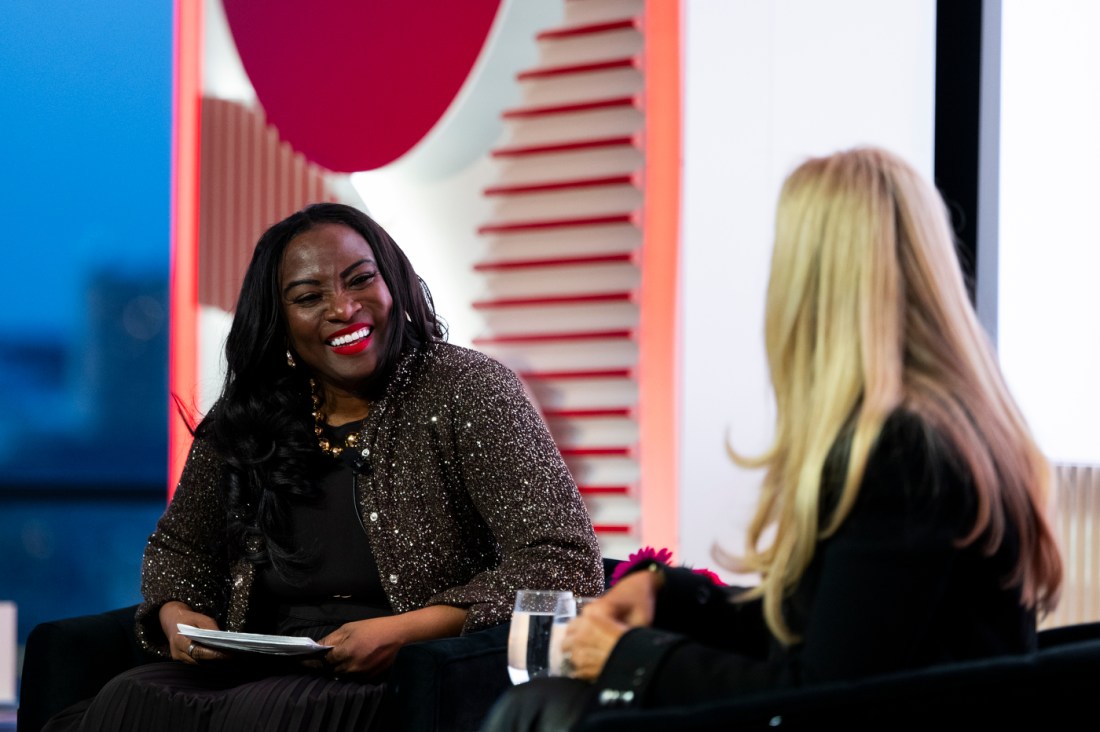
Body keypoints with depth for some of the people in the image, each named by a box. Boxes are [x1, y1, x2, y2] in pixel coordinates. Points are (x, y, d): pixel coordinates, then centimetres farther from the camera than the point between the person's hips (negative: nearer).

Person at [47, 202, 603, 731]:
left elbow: (567, 565, -11)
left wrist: (406, 632, -20)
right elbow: (178, 546, 27)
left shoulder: (468, 392, -4)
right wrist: (176, 615, 2)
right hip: (264, 673, 5)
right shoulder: (240, 422, 11)